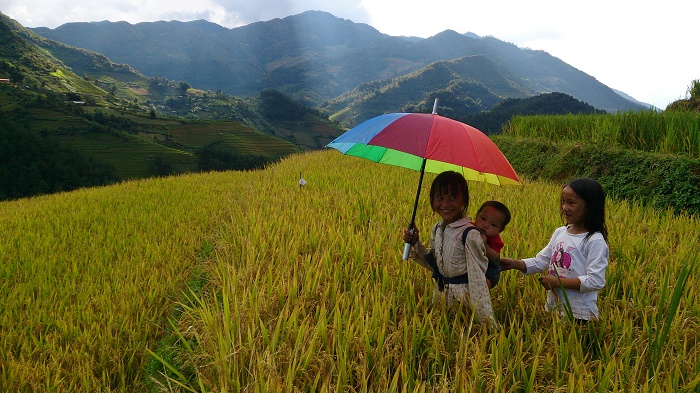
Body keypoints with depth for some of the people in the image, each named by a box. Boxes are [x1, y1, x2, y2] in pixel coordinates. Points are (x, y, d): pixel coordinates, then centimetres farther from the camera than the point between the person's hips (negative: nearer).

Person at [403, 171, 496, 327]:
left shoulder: (470, 235, -21)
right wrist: (415, 244, -2)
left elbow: (478, 278, -22)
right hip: (440, 293, 7)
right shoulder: (437, 229, 2)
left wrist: (487, 320, -24)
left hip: (462, 296, -7)